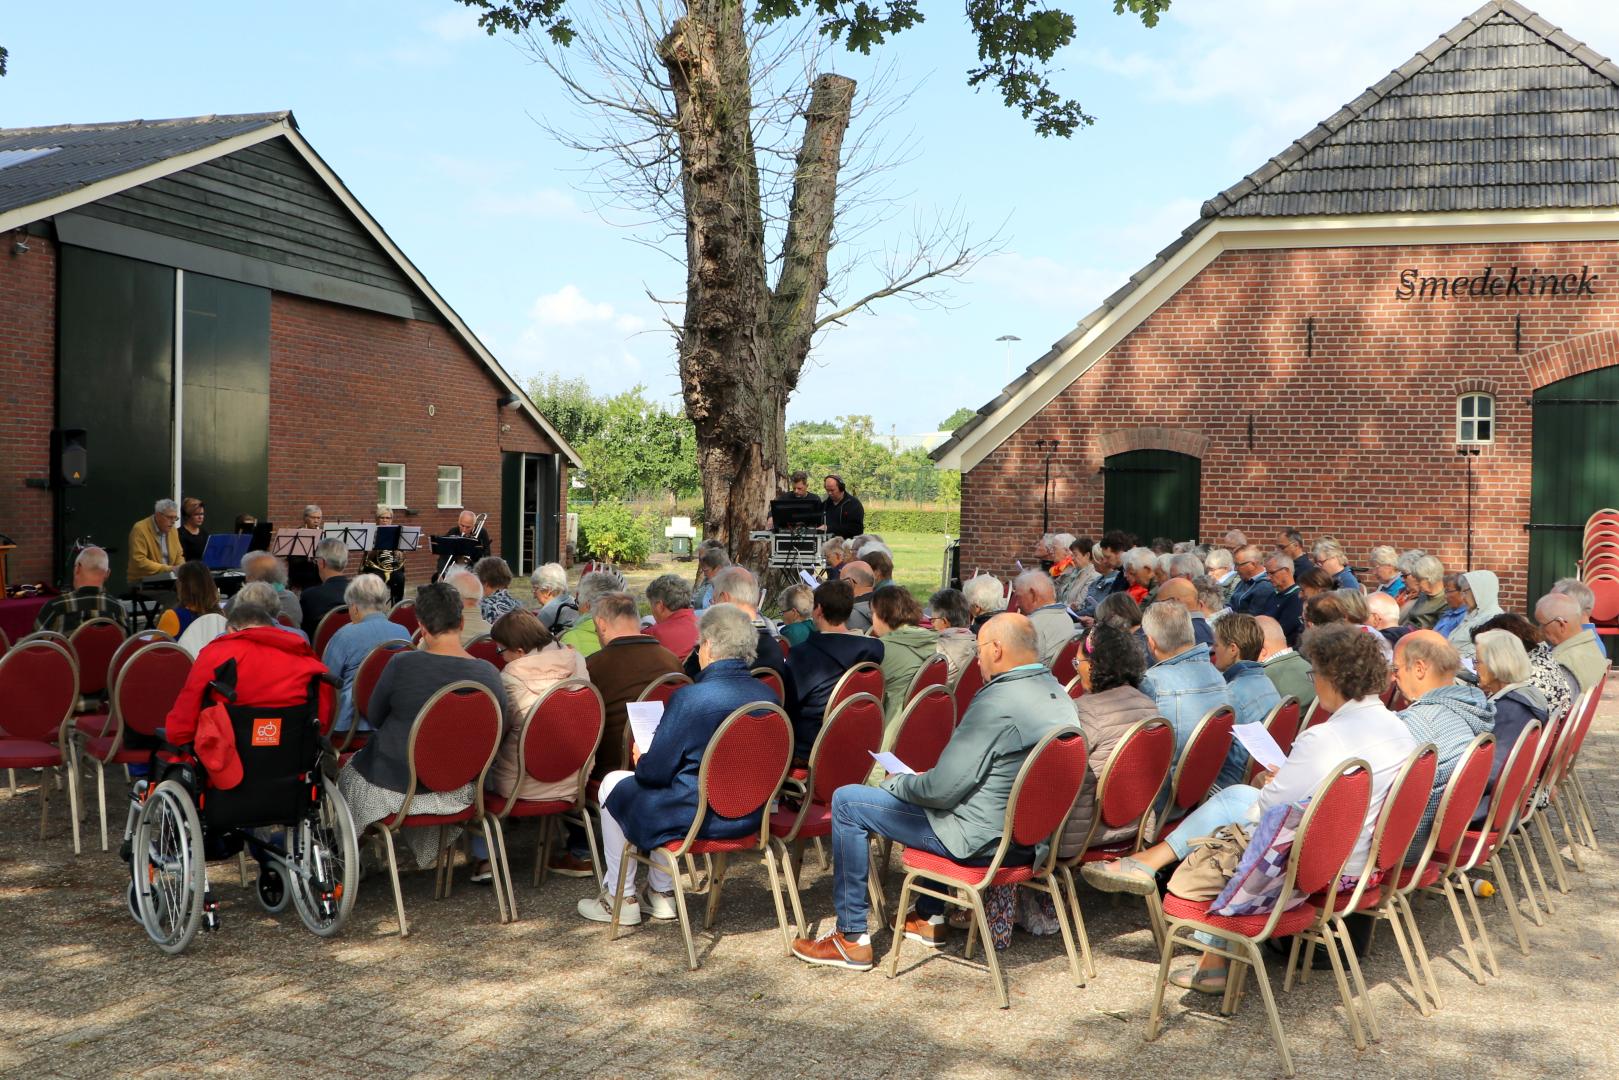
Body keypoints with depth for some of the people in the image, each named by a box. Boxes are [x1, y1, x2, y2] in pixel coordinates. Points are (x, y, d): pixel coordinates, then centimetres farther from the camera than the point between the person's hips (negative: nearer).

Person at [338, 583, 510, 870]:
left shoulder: (402, 664, -20)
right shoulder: (488, 673, -13)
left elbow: (374, 719, -3)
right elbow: (502, 726, 1)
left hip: (393, 785, -3)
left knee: (349, 771, 28)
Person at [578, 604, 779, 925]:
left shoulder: (690, 698, -22)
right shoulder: (768, 696, -3)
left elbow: (656, 771, -16)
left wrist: (641, 761, 9)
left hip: (695, 819, -7)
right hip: (749, 817, 7)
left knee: (614, 784, 18)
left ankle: (620, 899, 26)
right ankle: (662, 892, 38)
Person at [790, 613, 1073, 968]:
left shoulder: (996, 702, -25)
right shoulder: (1059, 695, 3)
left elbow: (943, 789, -23)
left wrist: (898, 783, -2)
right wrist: (920, 780, 16)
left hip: (983, 838, -9)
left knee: (847, 801, -1)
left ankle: (852, 939, 7)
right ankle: (929, 917, 37)